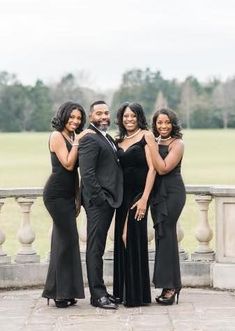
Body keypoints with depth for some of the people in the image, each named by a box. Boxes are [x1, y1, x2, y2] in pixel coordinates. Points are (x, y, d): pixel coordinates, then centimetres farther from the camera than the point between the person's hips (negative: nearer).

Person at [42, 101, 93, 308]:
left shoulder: (72, 137, 16)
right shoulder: (57, 136, -8)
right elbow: (68, 164, -15)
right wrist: (76, 142, -12)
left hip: (67, 195, 8)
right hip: (57, 194, -8)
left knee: (62, 240, 10)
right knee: (68, 239, -9)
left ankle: (57, 291, 16)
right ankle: (62, 293, -4)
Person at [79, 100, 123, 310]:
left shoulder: (107, 138, 19)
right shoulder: (90, 139, -12)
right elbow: (87, 173, -19)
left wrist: (109, 198, 15)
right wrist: (99, 198, -20)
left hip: (107, 200, 10)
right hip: (98, 200, -10)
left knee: (98, 247, 14)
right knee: (95, 247, -5)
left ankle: (100, 291, 20)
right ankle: (98, 295, -2)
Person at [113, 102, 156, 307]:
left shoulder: (145, 136, -4)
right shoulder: (119, 141, 14)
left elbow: (152, 168, -11)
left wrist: (144, 199, -17)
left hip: (138, 193, -6)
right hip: (123, 195, 6)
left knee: (133, 239, -7)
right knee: (121, 240, 7)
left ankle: (137, 295, 0)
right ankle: (123, 292, 15)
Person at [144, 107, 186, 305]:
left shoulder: (177, 144, -7)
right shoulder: (154, 142, 13)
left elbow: (163, 168, -17)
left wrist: (152, 146, -16)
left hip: (172, 192, -7)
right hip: (157, 192, 7)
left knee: (166, 235, -10)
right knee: (162, 235, 7)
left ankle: (170, 286, -6)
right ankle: (170, 286, 12)